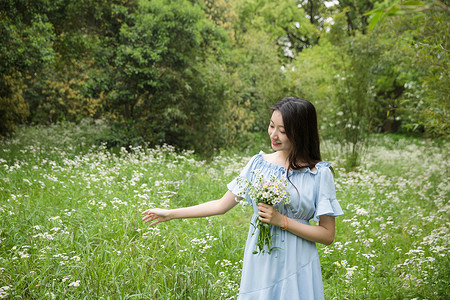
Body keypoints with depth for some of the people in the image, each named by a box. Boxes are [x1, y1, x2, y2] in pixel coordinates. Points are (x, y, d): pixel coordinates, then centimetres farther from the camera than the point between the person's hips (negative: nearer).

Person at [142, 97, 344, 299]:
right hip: (259, 264, 3)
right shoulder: (259, 163, 1)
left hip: (295, 269, -2)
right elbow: (222, 205, 5)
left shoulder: (319, 173, -9)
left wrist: (281, 220, -17)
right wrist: (170, 214, 5)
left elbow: (327, 235, -7)